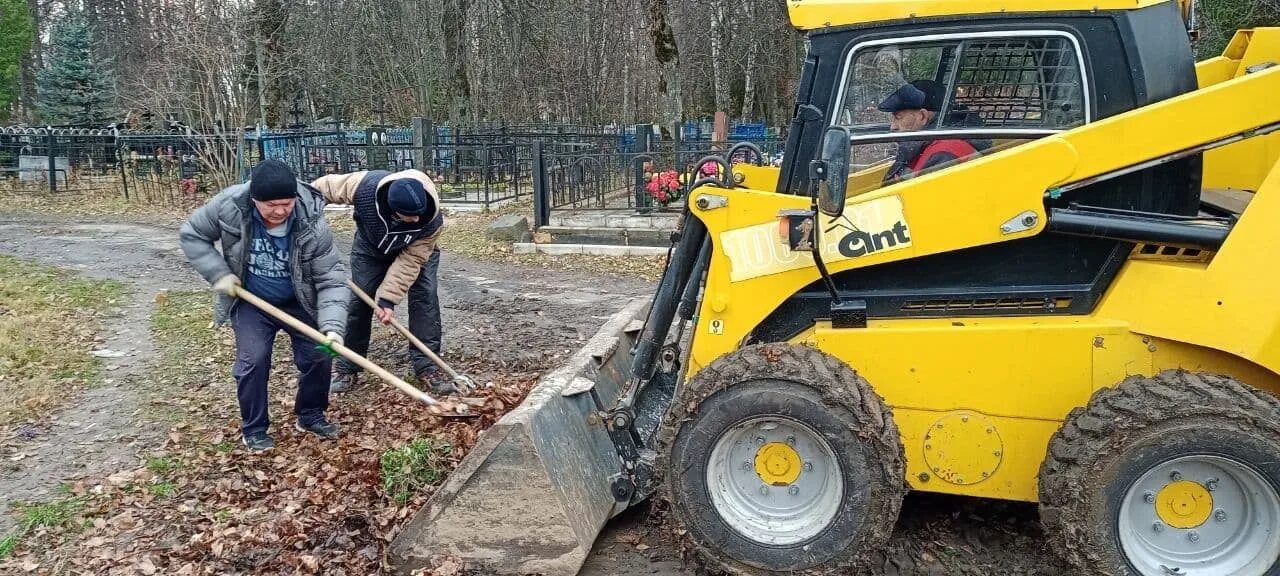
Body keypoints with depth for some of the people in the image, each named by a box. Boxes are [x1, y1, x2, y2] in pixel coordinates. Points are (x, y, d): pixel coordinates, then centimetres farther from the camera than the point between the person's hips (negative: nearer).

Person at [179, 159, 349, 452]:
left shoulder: (312, 224, -30)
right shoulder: (229, 206, -27)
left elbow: (331, 279, -28)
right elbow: (191, 235, -9)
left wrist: (332, 326, -41)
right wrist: (219, 274, -20)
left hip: (299, 302, 1)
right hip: (250, 302, 0)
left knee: (318, 354, -1)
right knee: (253, 361, -8)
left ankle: (310, 415, 25)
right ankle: (253, 428, 13)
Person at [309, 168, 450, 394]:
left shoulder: (432, 220, -40)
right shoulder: (364, 186, -43)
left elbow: (410, 260, -32)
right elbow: (325, 186, -23)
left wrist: (388, 298, -36)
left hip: (416, 251, -1)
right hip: (370, 248, 1)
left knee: (425, 297, -15)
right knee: (359, 300, -2)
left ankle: (427, 366, -6)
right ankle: (346, 369, 11)